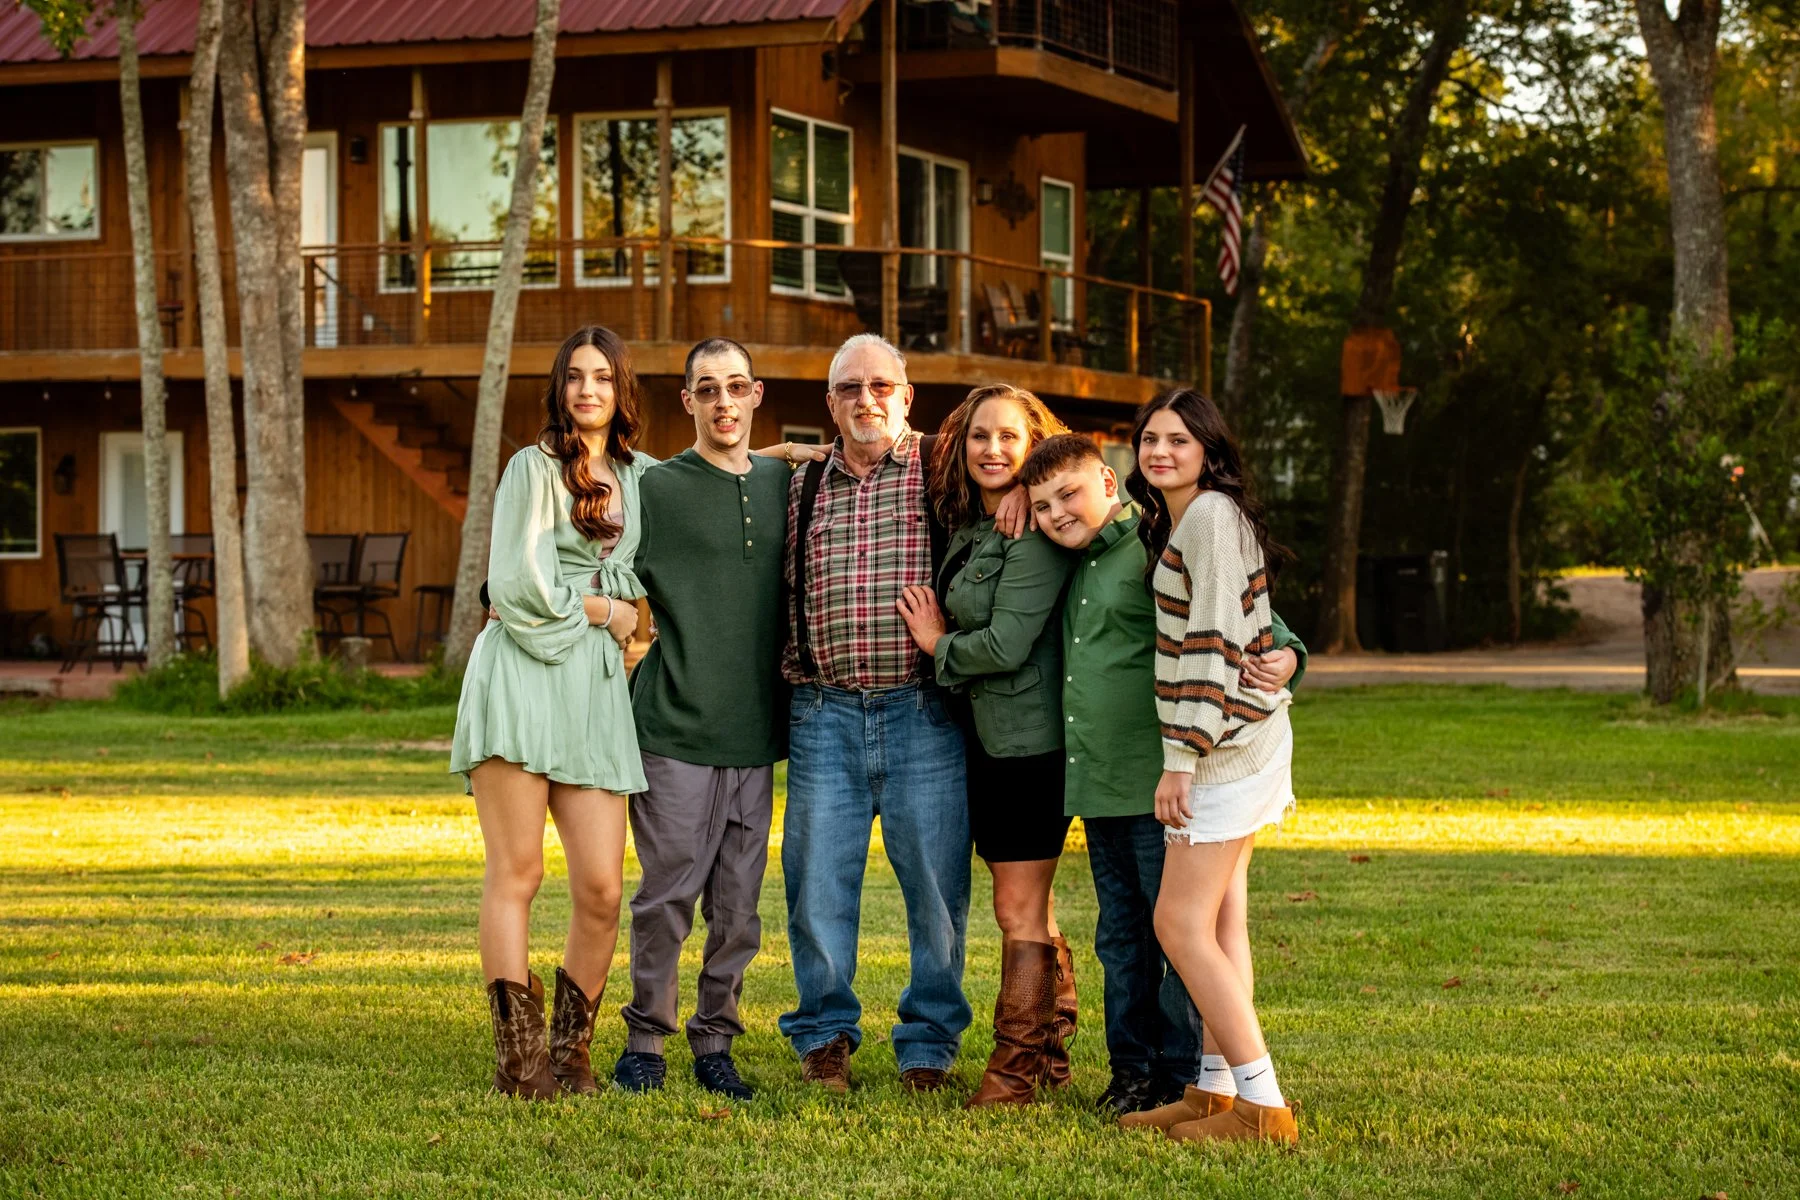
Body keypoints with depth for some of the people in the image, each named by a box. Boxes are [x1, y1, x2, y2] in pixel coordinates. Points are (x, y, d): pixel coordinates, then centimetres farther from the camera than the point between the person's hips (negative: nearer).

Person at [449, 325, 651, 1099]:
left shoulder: (640, 476, 18)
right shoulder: (534, 467, 4)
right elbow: (518, 584, -4)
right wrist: (604, 610, 4)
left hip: (595, 686, 4)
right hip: (523, 676, -4)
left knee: (602, 890, -3)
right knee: (516, 872, -8)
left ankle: (570, 1051, 10)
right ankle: (518, 1055, -6)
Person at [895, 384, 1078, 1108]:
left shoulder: (1036, 533, -16)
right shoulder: (968, 530, 13)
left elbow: (1006, 644, -20)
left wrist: (938, 646, -4)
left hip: (1028, 739, -9)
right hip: (989, 737, 9)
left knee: (1019, 912, -5)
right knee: (1030, 908, 17)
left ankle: (1013, 1073, 1)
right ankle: (1049, 1052, 26)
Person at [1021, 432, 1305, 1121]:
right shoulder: (1075, 568, 17)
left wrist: (1284, 654, -33)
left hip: (1158, 784, -9)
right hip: (1099, 787, 9)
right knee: (1121, 937, 15)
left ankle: (1191, 1074, 5)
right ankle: (1132, 1069, 23)